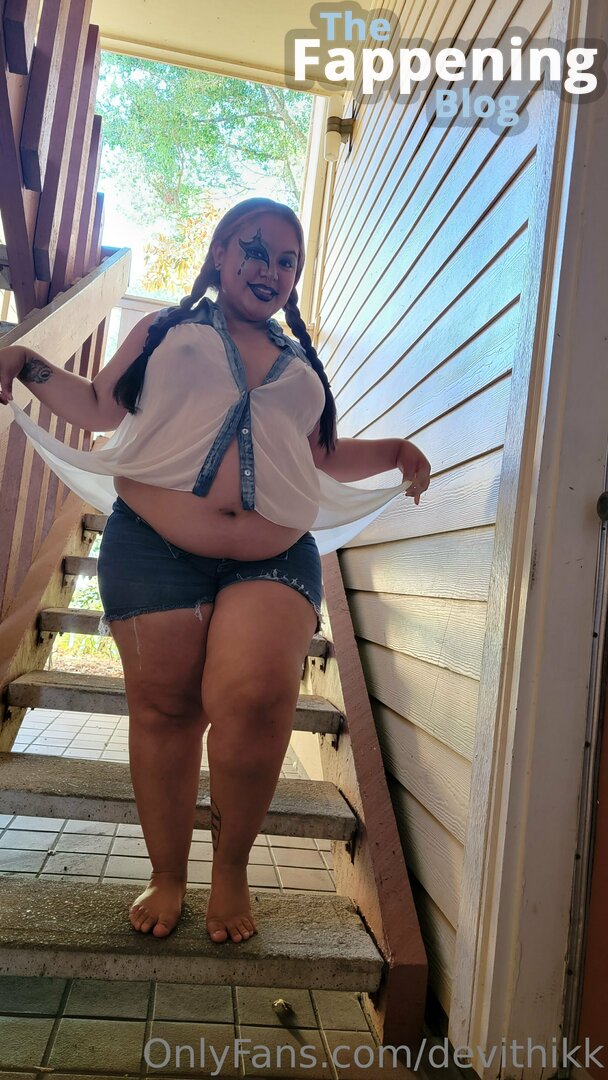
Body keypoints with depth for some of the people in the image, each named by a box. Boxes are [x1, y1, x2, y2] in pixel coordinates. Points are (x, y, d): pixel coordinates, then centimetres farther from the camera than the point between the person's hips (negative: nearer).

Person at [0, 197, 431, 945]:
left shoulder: (301, 364, 25)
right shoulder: (166, 329, 17)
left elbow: (326, 456, 32)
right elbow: (101, 408, 17)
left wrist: (396, 451, 21)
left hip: (275, 558, 1)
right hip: (156, 546, -1)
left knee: (256, 697, -21)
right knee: (163, 708, 1)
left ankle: (231, 865, 5)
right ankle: (167, 876, 22)